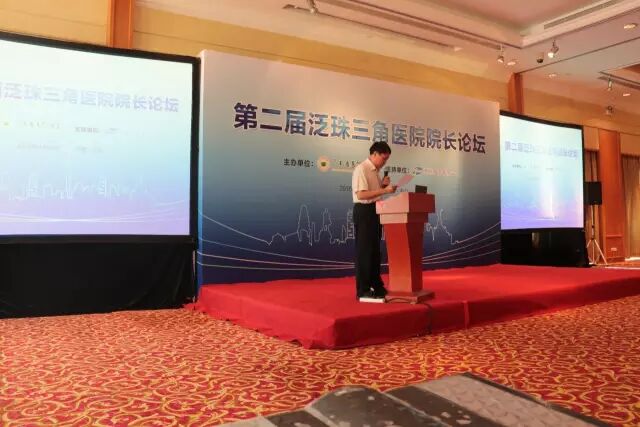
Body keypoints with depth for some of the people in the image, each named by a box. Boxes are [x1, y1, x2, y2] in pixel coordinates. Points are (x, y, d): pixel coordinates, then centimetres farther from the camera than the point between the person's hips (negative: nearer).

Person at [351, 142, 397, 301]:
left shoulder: (375, 171, 15)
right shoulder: (361, 169, -14)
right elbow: (361, 194, -23)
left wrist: (383, 185, 4)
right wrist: (384, 190, -24)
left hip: (375, 211, 9)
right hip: (364, 211, -9)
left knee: (375, 250, 15)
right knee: (364, 250, -4)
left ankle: (376, 286, 26)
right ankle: (363, 290, 3)